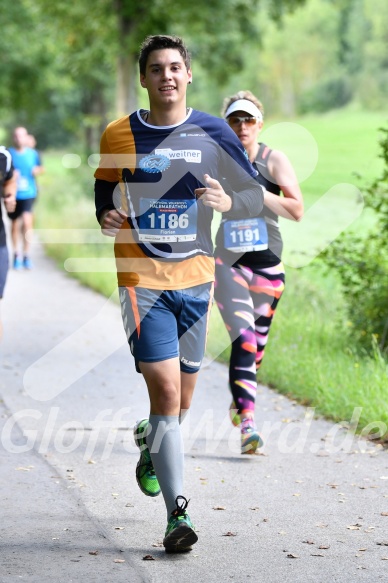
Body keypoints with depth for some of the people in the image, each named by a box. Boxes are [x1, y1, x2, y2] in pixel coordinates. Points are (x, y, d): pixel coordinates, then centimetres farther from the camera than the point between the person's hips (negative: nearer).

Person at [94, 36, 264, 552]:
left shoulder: (213, 133, 2)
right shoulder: (118, 135, 1)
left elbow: (256, 194, 6)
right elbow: (104, 191, 16)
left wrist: (228, 203, -15)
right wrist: (106, 217, -6)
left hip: (196, 277, 2)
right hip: (142, 277, -2)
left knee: (181, 398, 11)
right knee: (166, 389, -15)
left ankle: (151, 446, 46)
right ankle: (177, 513, -12)